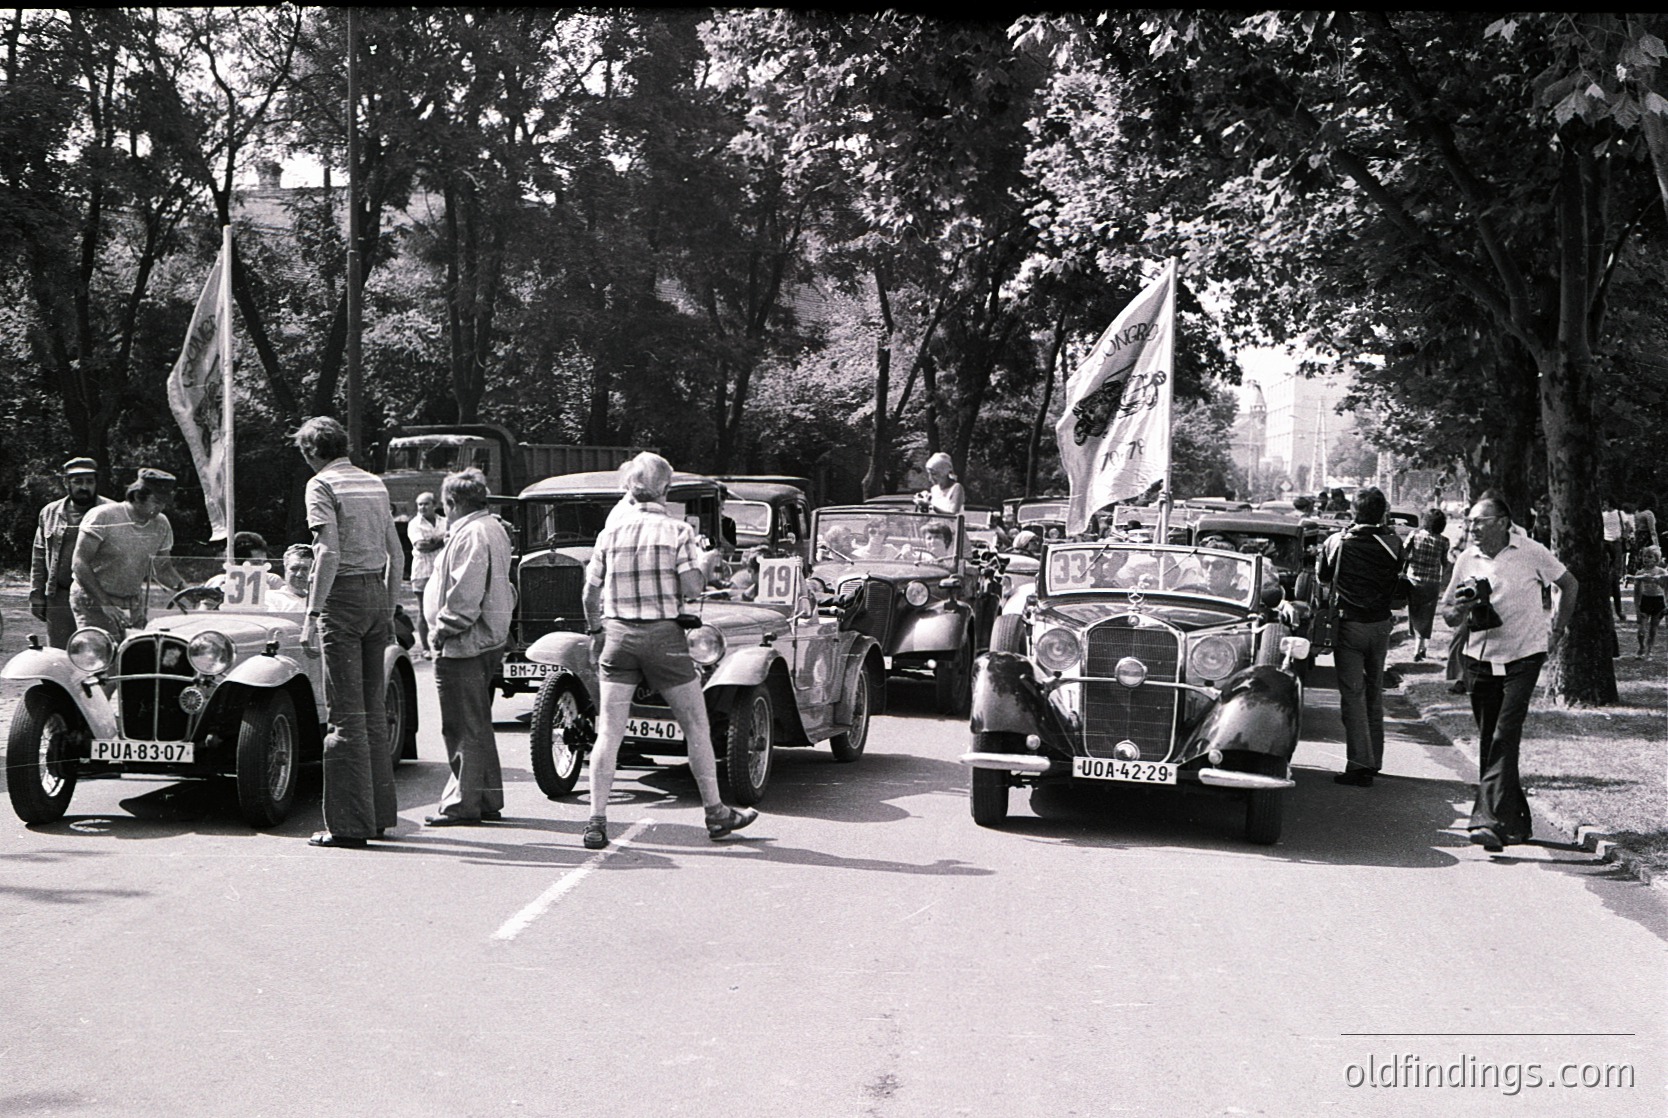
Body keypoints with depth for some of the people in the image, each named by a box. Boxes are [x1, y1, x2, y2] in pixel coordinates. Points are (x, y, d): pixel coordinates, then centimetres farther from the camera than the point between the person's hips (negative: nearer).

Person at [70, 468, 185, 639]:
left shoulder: (161, 524, 3)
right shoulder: (104, 516, -15)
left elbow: (163, 569, 12)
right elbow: (79, 563, -14)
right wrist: (105, 603, -20)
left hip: (134, 604, 5)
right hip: (93, 600, -5)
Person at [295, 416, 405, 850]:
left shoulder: (322, 484, -5)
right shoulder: (375, 483, 16)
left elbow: (329, 552, -17)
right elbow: (395, 552, 16)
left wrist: (313, 613, -17)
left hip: (343, 594, -7)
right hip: (377, 591, 7)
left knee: (346, 714, -6)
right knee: (372, 709, 13)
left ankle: (350, 822, -6)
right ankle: (379, 812, 18)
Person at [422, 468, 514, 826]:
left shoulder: (470, 535, -16)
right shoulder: (493, 528, 16)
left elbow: (464, 596, -24)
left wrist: (441, 631, -14)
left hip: (463, 645, -11)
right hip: (489, 639, 11)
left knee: (463, 728, -4)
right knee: (477, 725, 16)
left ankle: (463, 804, 2)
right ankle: (487, 800, 23)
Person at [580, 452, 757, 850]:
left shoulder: (610, 533, 4)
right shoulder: (677, 530, -5)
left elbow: (590, 593, 6)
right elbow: (692, 588, -11)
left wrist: (595, 631, 20)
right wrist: (700, 561, 9)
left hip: (618, 636, 3)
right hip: (663, 636, -3)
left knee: (608, 733, 3)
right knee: (696, 727, 10)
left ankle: (596, 823, 0)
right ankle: (715, 813, 19)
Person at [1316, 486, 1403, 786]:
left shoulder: (1337, 541, -11)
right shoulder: (1392, 543, -7)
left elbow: (1322, 576, 5)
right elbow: (1396, 577, 5)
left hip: (1350, 624, -3)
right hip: (1381, 624, 3)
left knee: (1353, 694, -2)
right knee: (1374, 692, 16)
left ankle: (1360, 764, -7)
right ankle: (1373, 760, 23)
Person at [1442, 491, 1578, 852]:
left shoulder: (1531, 552, -6)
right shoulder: (1466, 560, 3)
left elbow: (1569, 585, 10)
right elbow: (1447, 615, 9)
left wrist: (1558, 630, 7)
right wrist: (1460, 609, -14)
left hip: (1523, 659, -4)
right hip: (1480, 660, 4)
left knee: (1504, 738, -16)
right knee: (1488, 742, 8)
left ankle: (1492, 821, -21)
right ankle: (1516, 823, 22)